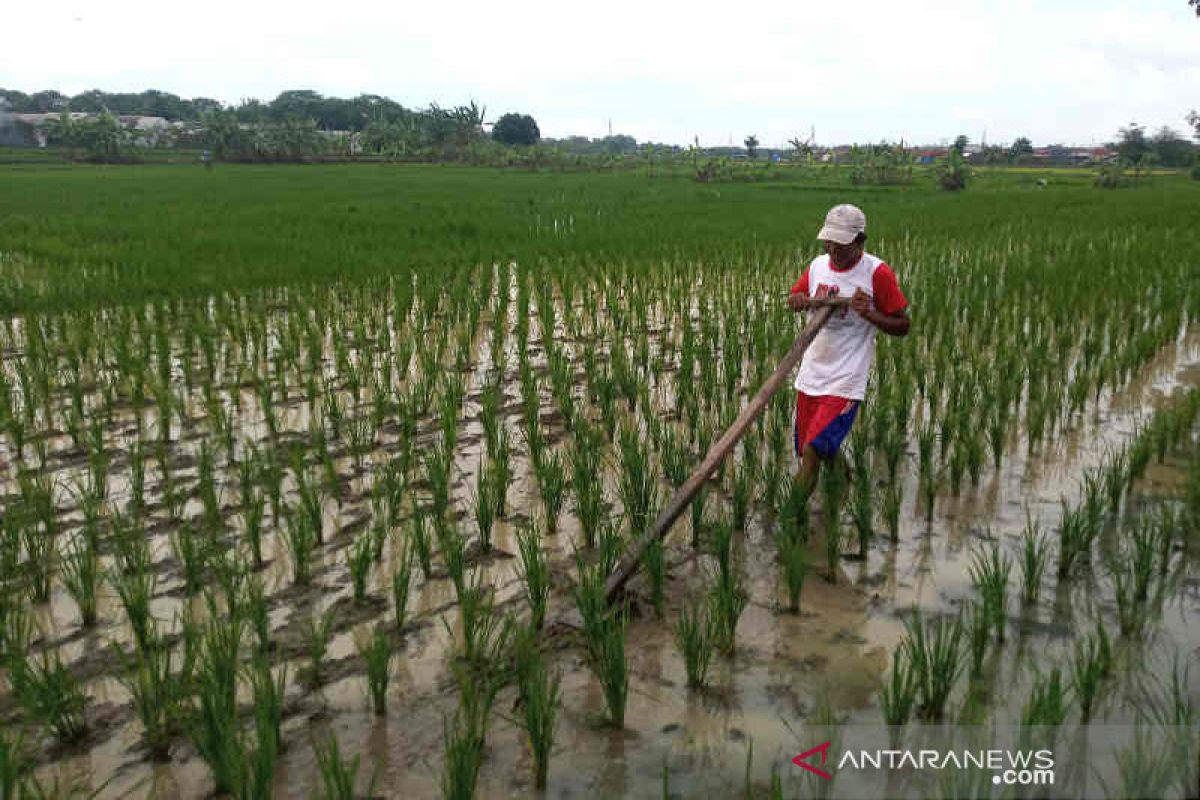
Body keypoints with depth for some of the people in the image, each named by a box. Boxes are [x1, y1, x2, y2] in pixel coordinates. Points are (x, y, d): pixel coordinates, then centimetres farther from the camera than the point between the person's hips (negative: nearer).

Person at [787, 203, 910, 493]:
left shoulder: (877, 273, -10)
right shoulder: (817, 265, 5)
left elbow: (902, 326, -5)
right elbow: (794, 298, 21)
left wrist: (869, 314, -23)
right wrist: (798, 301, -4)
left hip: (846, 377, -6)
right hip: (811, 370, 6)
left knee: (814, 450, -15)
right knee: (804, 451, 12)